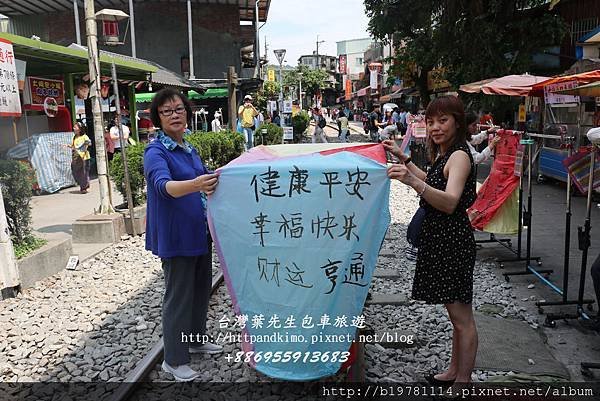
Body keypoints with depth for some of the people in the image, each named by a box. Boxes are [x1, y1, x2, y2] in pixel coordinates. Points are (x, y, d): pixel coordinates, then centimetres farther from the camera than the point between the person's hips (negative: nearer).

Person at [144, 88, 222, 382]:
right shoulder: (155, 152, -16)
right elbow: (164, 185, -36)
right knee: (178, 296, 0)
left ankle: (195, 339, 38)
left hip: (199, 232, 8)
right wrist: (195, 185, -52)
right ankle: (174, 360, 15)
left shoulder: (189, 148, 8)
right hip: (176, 236, -8)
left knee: (201, 288, 19)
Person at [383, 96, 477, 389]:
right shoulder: (443, 154, 12)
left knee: (462, 318, 0)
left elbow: (450, 202, -32)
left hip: (453, 243, -10)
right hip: (440, 240, 10)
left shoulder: (460, 155, -17)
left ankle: (463, 379, 12)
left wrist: (412, 182, -47)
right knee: (457, 315, 19)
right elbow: (433, 183, 31)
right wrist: (403, 158, 25)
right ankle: (454, 372, 33)